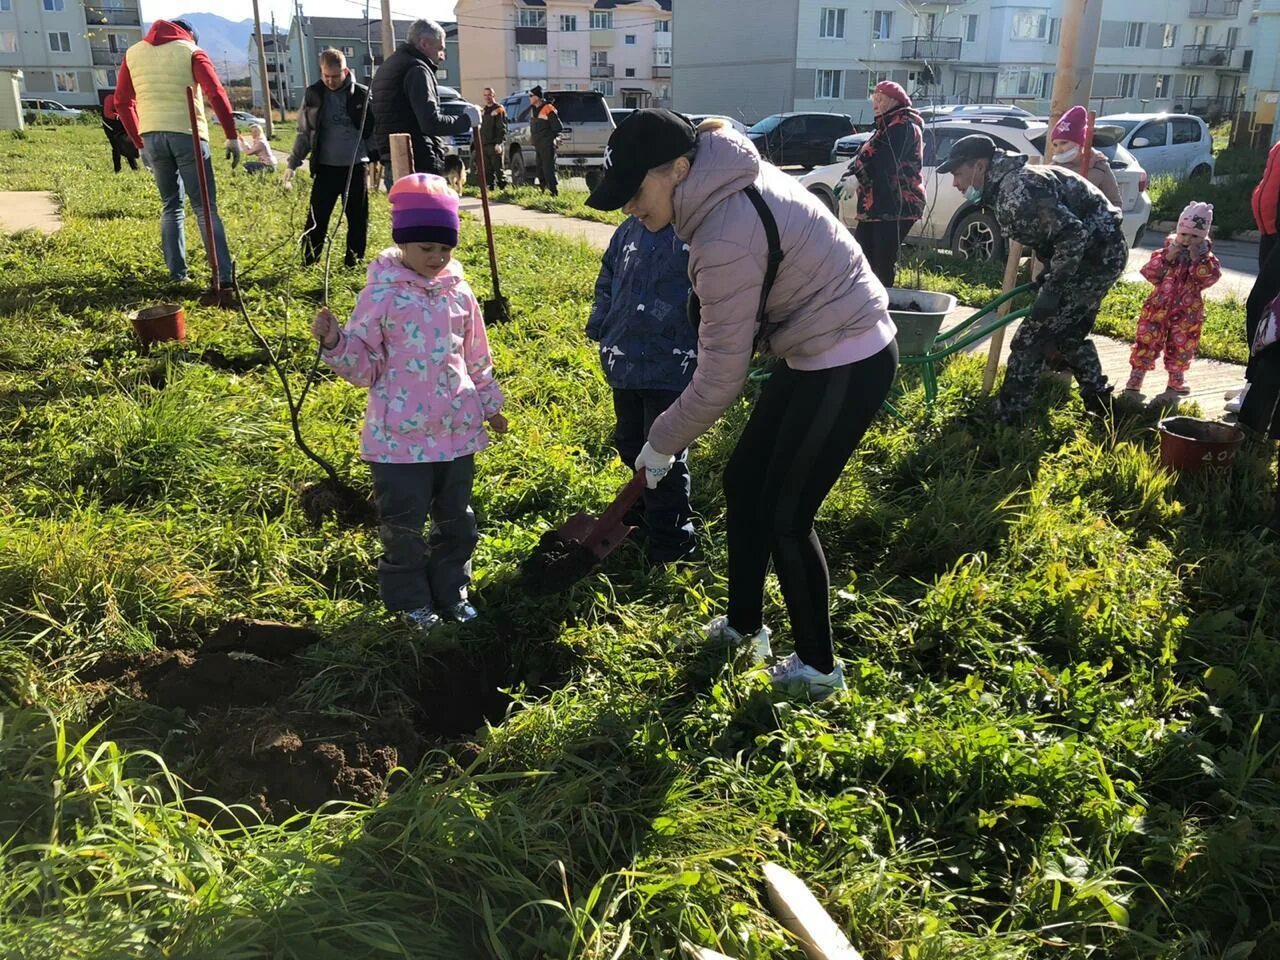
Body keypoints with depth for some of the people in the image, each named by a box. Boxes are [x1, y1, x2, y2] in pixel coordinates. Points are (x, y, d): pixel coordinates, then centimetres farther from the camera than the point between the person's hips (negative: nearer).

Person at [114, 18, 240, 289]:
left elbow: (122, 102, 16)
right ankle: (224, 276, -11)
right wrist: (232, 135, -9)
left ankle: (177, 272, 11)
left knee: (171, 206, 15)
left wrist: (139, 142, 22)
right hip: (187, 134, -4)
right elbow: (216, 93, -10)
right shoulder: (191, 51, 4)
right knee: (206, 208, -3)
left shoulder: (133, 53, 17)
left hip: (152, 136, 4)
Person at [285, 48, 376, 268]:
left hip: (356, 167, 0)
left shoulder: (362, 94, -1)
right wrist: (293, 163, 8)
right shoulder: (313, 94, 4)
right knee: (317, 217, -1)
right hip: (325, 167, 1)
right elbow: (304, 132, 10)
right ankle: (308, 262, 6)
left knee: (358, 218, 6)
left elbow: (374, 130, 6)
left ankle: (354, 262, 17)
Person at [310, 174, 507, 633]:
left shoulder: (459, 293, 3)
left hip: (457, 431, 4)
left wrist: (490, 405, 20)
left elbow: (477, 358, 14)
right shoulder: (381, 296, -9)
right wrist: (334, 343, -24)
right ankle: (410, 600, 28)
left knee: (456, 519, 17)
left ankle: (451, 591, 35)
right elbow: (364, 366, -6)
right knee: (403, 525, 8)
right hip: (400, 436, -4)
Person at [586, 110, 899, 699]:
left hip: (846, 368, -10)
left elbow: (722, 373, -21)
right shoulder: (731, 182, 1)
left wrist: (662, 442, -7)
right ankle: (744, 625, 34)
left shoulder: (725, 240, -28)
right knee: (742, 481, 15)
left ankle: (818, 667, 20)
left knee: (784, 517, 0)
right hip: (818, 351, 10)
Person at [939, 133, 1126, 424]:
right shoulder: (1004, 186, 10)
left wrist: (1052, 289, -27)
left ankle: (1004, 418, 2)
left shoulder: (1017, 188, -23)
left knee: (1032, 337, -7)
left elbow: (1072, 233, -28)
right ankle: (1101, 404, 36)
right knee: (1069, 333, 24)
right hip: (1099, 253, 11)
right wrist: (1050, 274, 19)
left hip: (1096, 255, -11)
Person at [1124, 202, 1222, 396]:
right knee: (1147, 340, -2)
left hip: (1187, 312, 1)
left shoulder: (1206, 257, 0)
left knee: (1182, 345, 11)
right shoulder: (1168, 250, 0)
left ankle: (1176, 379, 27)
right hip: (1159, 307, -1)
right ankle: (1136, 376, 8)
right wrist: (1166, 258, -18)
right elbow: (1150, 274, -7)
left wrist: (1198, 259, -22)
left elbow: (1210, 278, -16)